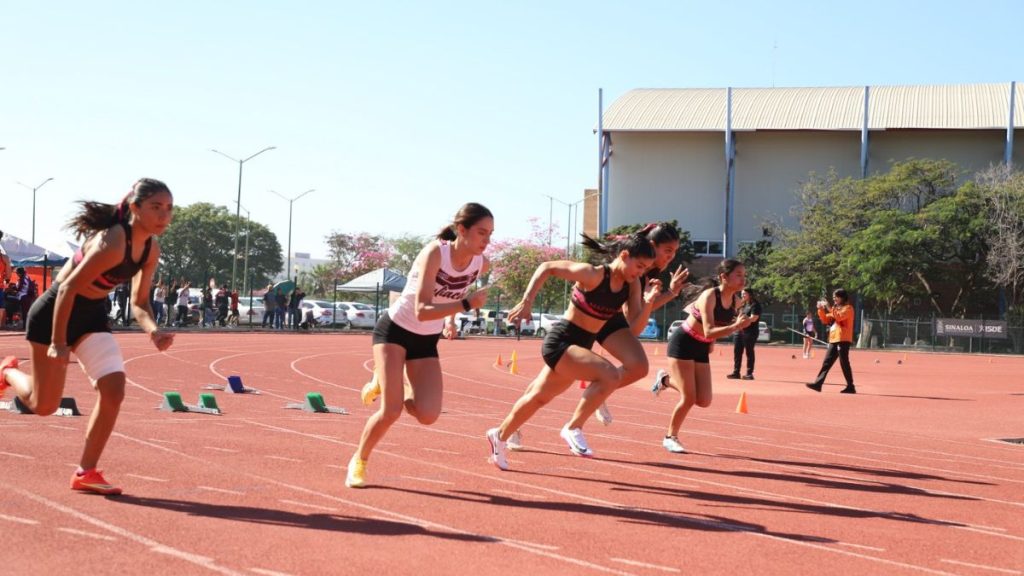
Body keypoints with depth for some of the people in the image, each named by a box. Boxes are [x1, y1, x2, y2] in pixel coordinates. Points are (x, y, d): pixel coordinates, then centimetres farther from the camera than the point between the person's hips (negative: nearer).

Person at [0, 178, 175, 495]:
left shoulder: (151, 249, -5)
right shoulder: (112, 244, -31)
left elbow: (139, 302, 3)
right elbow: (68, 288, -27)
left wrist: (153, 331, -18)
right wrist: (57, 343, -24)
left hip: (93, 315, 7)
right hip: (56, 312, -7)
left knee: (114, 391, -9)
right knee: (44, 405, 4)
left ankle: (86, 472, 2)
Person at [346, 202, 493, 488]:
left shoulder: (481, 264, -10)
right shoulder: (434, 253, -27)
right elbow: (422, 311, -36)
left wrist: (450, 317, 8)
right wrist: (465, 304, -43)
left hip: (426, 342, 5)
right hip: (394, 330, -5)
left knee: (428, 415, -12)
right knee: (391, 411, -17)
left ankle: (389, 383, 19)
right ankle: (358, 463, 8)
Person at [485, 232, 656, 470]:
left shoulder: (632, 285, -2)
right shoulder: (592, 275, -21)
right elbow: (546, 267, -14)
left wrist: (647, 303, -21)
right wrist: (526, 302, -20)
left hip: (581, 345, 8)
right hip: (561, 341, -8)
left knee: (539, 397, 23)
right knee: (610, 375, -29)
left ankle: (500, 436, 43)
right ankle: (573, 429, -13)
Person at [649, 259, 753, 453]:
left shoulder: (735, 301, -2)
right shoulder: (709, 296, -24)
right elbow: (708, 331, -33)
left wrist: (721, 336, 7)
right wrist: (736, 326, -42)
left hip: (702, 349, 7)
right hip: (683, 344, -7)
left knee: (704, 401, 0)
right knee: (689, 398, -11)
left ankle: (666, 380, 23)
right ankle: (671, 437, 11)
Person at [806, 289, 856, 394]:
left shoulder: (848, 308, -4)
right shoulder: (835, 309, 21)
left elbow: (839, 317, -22)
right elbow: (825, 320, 19)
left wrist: (829, 308, -21)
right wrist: (821, 310, 5)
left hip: (843, 340, -8)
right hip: (833, 340, 8)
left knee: (844, 363, -8)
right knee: (826, 362, 3)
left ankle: (850, 387, -2)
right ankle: (818, 383, 0)